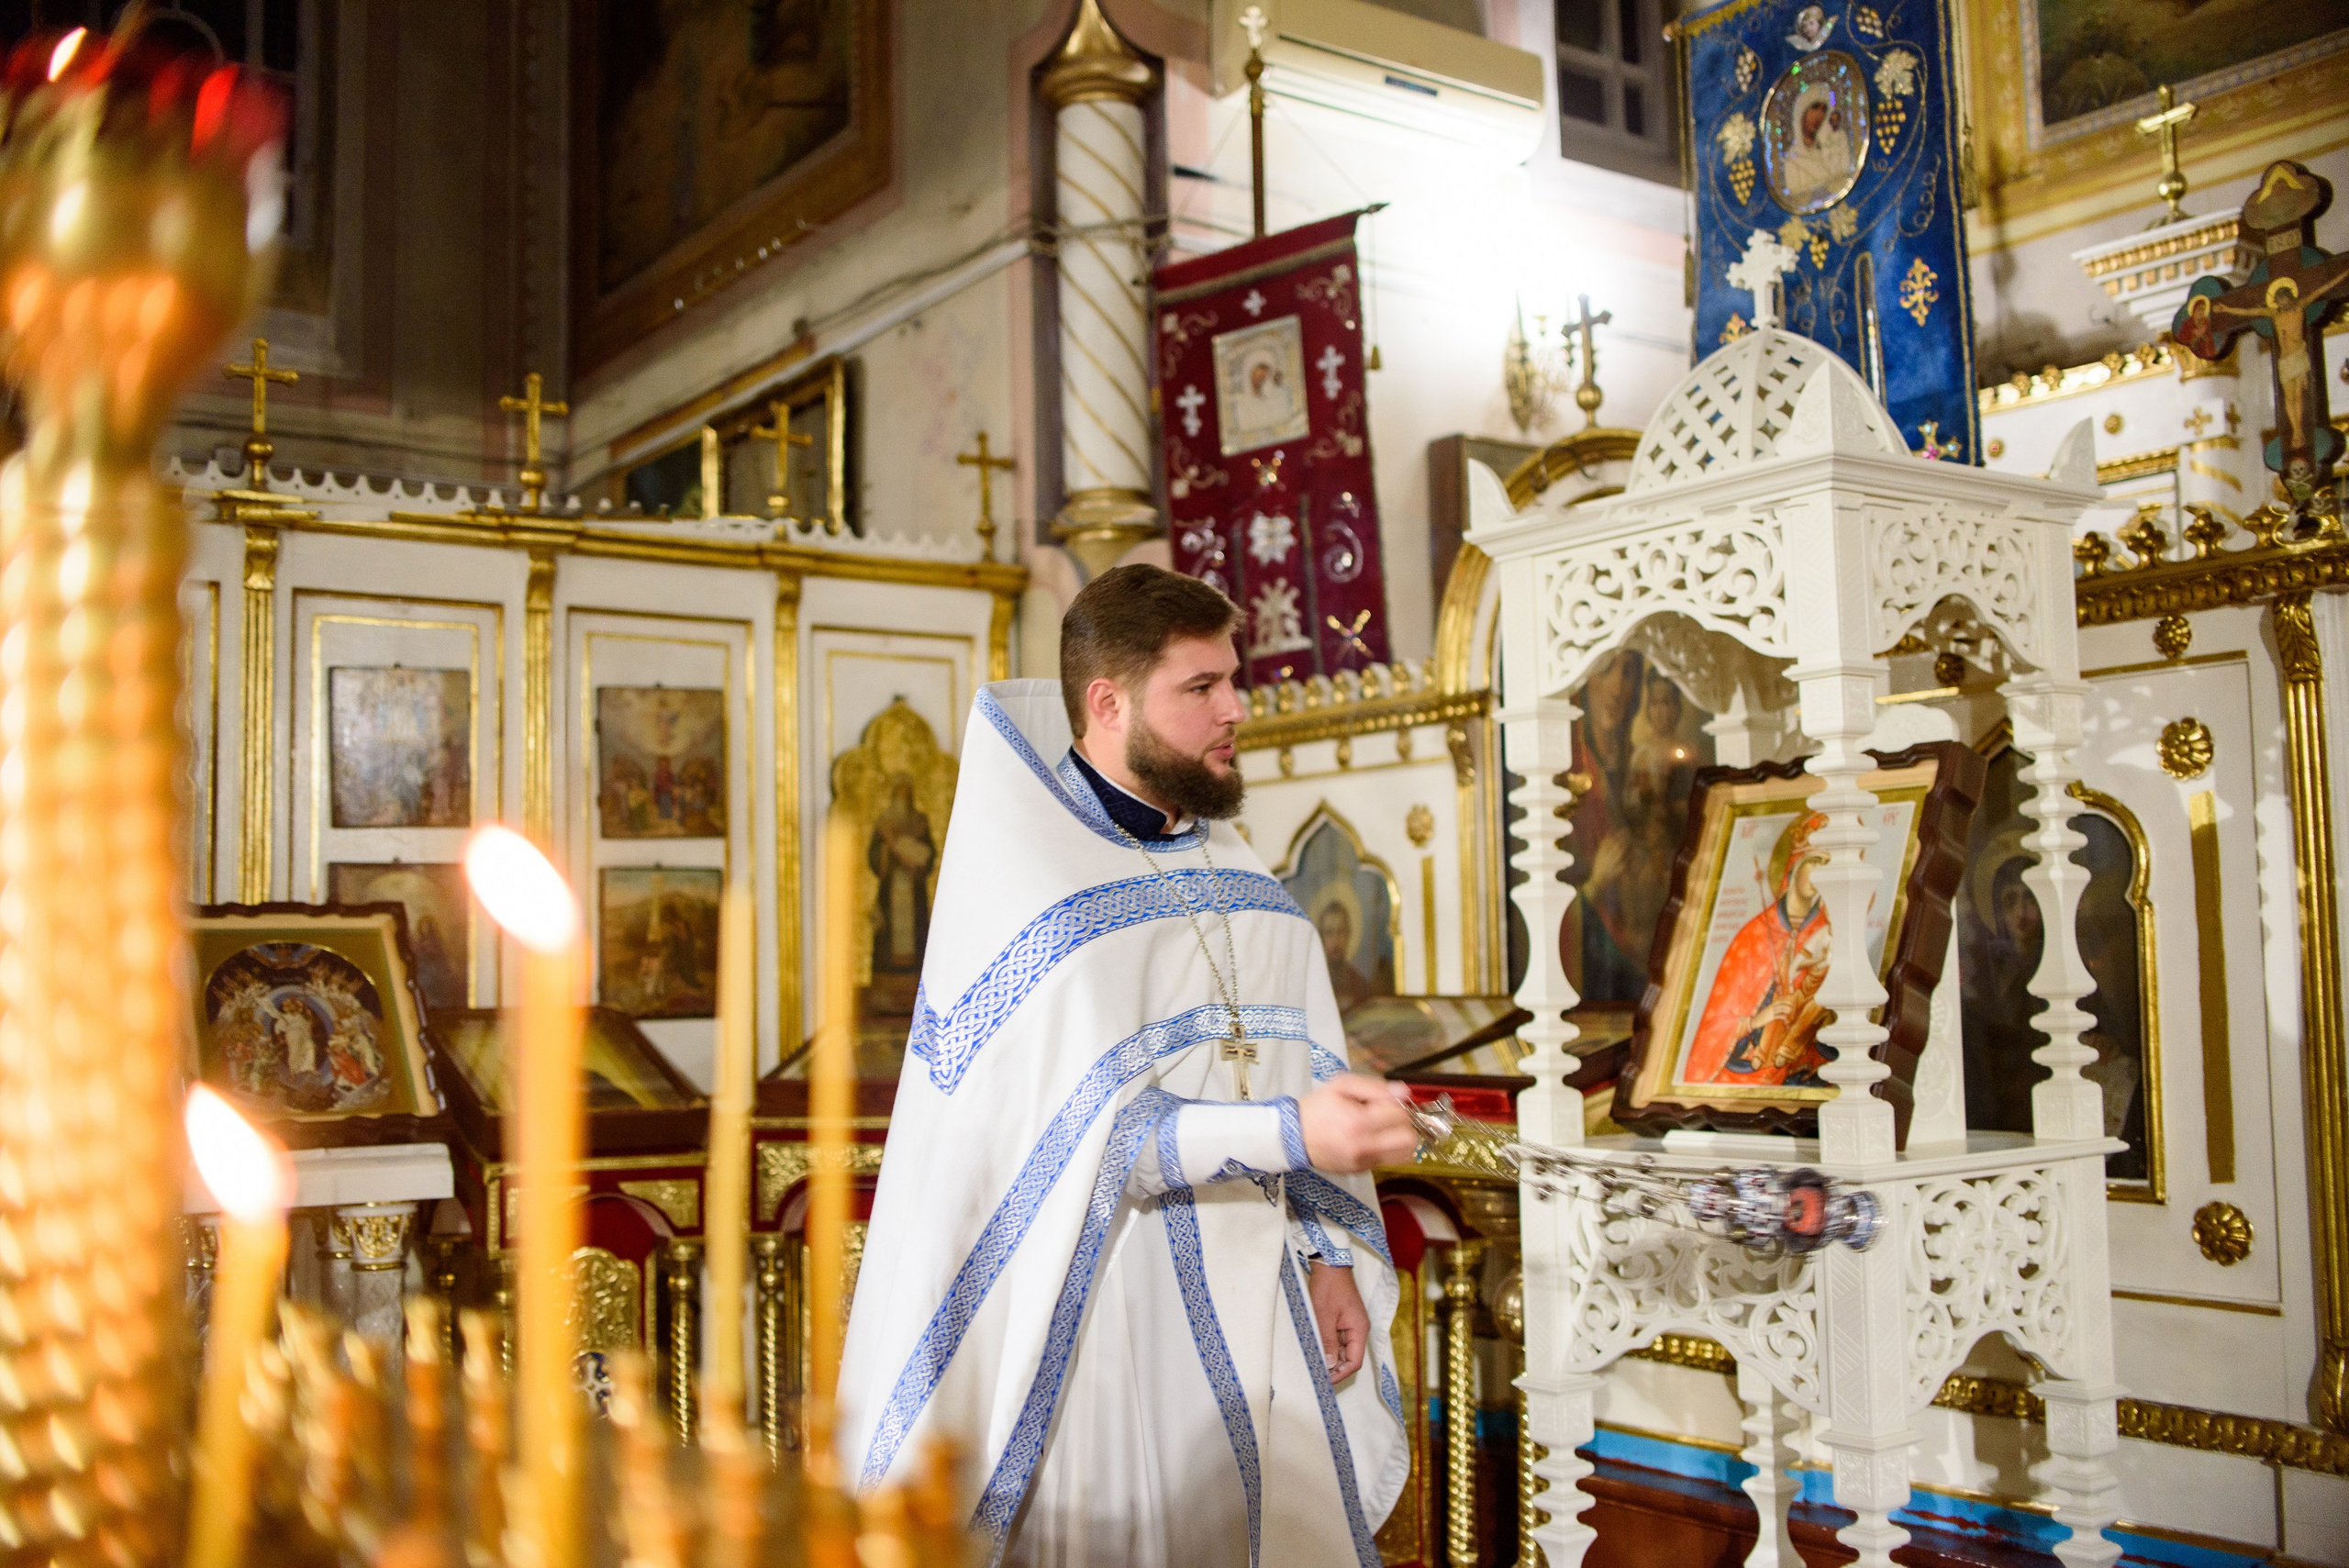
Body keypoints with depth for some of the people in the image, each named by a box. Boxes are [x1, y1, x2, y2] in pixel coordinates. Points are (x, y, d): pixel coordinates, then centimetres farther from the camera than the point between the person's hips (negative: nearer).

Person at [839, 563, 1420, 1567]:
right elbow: (1089, 1127, -21)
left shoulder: (1232, 871, 9)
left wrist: (1329, 1258, 0)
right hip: (1103, 1323, -6)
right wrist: (1292, 1135, -28)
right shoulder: (1026, 883, -13)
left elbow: (1304, 1068, 7)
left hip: (1253, 1305, 6)